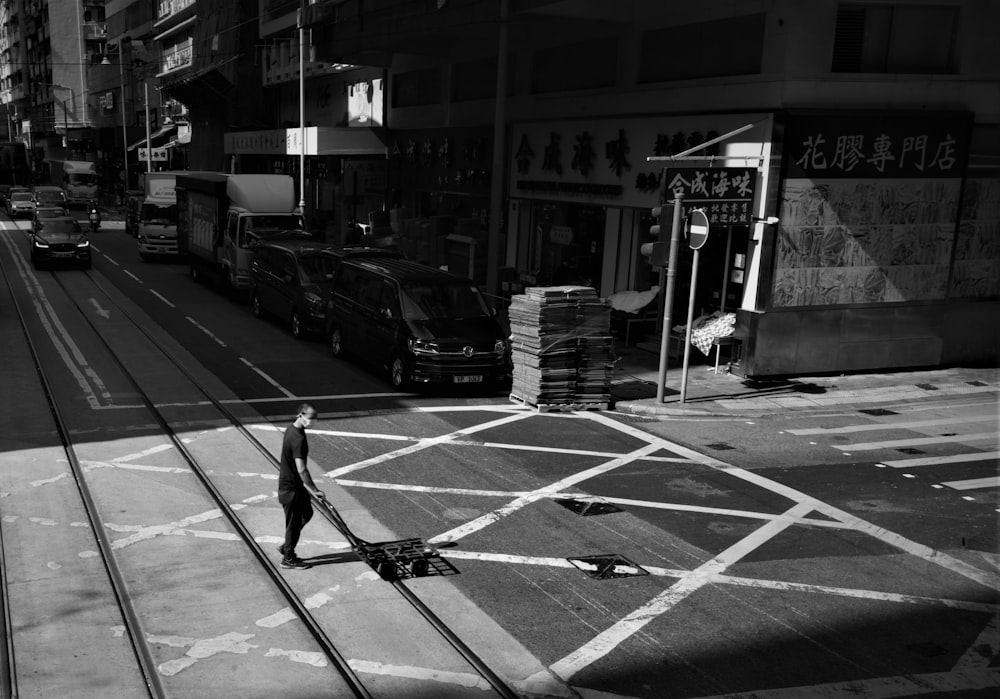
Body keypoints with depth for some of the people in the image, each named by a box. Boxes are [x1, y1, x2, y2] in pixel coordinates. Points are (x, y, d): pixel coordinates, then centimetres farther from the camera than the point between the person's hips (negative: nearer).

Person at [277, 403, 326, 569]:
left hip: (291, 481, 10)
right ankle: (288, 558, 20)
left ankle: (286, 546, 32)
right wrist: (314, 490, -25)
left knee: (307, 513, 21)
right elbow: (301, 469, -30)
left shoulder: (291, 429, 4)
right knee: (294, 522, 5)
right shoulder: (298, 439, -28)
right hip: (291, 487, -10)